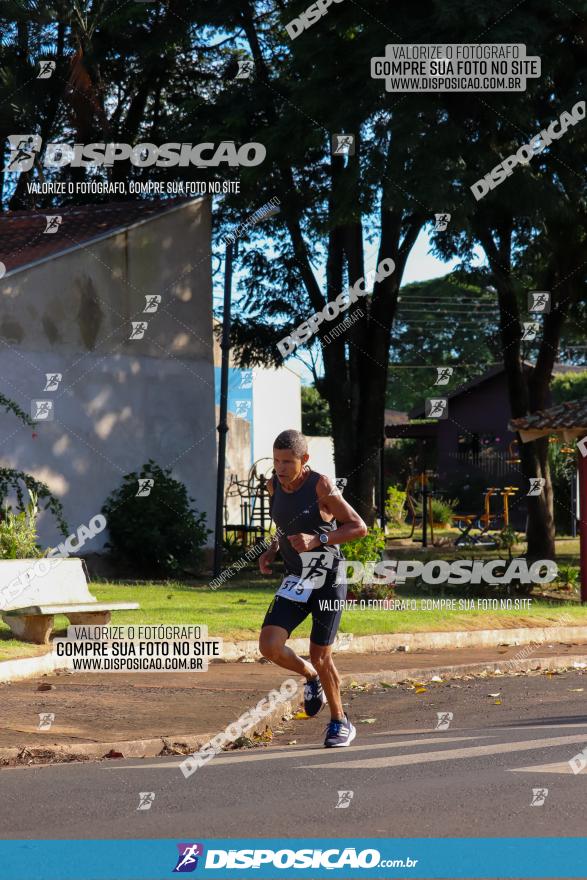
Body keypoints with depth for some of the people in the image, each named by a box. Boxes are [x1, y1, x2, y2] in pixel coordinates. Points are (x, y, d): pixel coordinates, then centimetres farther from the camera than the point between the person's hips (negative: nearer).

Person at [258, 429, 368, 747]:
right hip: (296, 581, 5)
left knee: (320, 657, 0)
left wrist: (317, 540, -25)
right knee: (269, 646, -12)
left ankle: (340, 722, 24)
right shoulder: (274, 485, 0)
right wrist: (272, 550, 1)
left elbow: (359, 527, -13)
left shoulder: (322, 487, -18)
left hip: (329, 581, -5)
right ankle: (310, 677, 19)